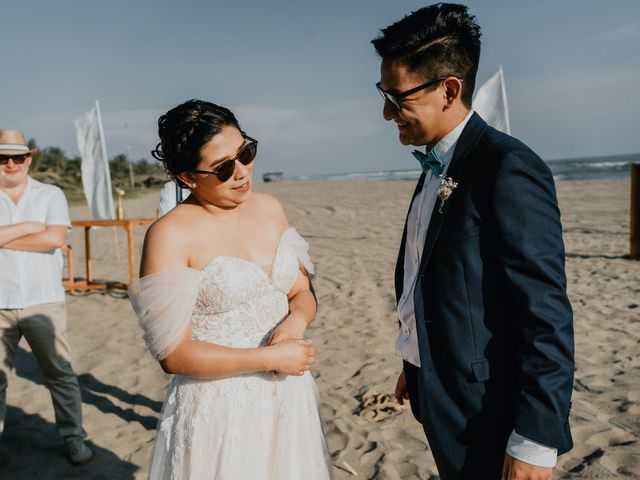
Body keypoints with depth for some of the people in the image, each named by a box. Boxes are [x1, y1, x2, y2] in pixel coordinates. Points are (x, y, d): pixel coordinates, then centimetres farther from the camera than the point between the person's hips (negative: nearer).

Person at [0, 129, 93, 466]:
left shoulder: (51, 195, 3)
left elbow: (55, 238, -14)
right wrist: (28, 227, -12)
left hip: (43, 302, -1)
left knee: (60, 374, 6)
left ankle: (73, 437, 19)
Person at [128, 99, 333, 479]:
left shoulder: (268, 208, 1)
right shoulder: (170, 235, -16)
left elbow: (303, 292, 7)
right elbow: (174, 354, -17)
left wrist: (296, 321, -14)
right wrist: (271, 357, -18)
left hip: (289, 398, 6)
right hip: (219, 411, -5)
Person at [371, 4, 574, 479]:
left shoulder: (508, 168, -20)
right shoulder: (437, 166, 7)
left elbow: (547, 317, -22)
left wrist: (535, 441, -20)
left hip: (484, 419, -8)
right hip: (441, 397, 8)